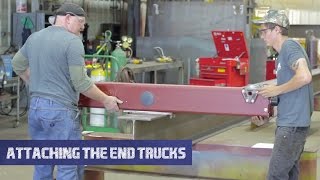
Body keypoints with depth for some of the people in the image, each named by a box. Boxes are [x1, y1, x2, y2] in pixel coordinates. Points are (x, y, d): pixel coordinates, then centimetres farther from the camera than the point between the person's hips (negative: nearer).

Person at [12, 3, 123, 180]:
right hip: (60, 110, -8)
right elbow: (81, 83, -13)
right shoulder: (72, 41, -12)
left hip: (35, 107, 8)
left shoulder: (34, 37, 11)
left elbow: (18, 65, 26)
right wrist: (105, 100, -1)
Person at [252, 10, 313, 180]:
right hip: (289, 122, 10)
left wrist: (276, 90, -15)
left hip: (293, 124, -10)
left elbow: (304, 76, -26)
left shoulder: (290, 46, -11)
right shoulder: (282, 53, 18)